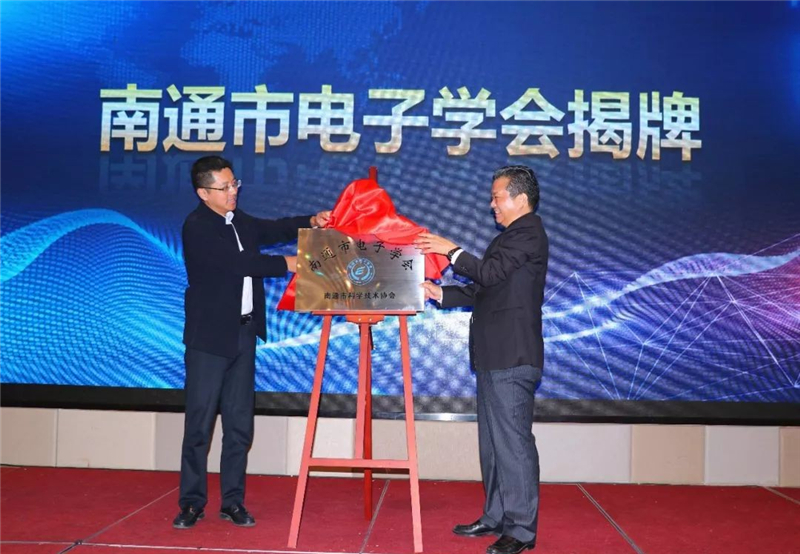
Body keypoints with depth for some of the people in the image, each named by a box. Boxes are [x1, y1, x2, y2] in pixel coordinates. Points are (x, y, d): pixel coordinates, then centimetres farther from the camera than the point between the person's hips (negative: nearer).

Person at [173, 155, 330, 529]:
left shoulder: (238, 220, 12)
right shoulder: (196, 227, -12)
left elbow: (273, 230, 12)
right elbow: (238, 262, -20)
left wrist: (311, 222, -5)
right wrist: (286, 264, -15)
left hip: (244, 332, 7)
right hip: (210, 335, -7)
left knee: (239, 422, 8)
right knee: (200, 422, 0)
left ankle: (232, 501, 16)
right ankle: (192, 502, 11)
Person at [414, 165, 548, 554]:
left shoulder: (527, 233, -9)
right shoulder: (512, 235, 22)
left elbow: (490, 273, -21)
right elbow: (484, 291, 21)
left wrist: (452, 251, -10)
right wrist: (440, 294, 13)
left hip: (512, 357, -10)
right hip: (496, 356, 10)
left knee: (513, 440, -7)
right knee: (493, 441, 14)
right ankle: (496, 517, 23)